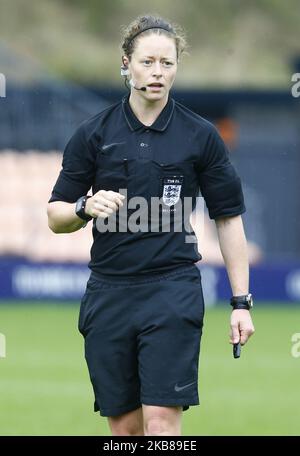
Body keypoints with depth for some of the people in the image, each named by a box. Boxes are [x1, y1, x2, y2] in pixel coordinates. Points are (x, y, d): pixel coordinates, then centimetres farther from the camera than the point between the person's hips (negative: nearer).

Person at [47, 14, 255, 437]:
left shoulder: (201, 136, 2)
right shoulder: (93, 134, 5)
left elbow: (229, 217, 6)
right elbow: (56, 216, 9)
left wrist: (241, 302, 1)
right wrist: (86, 207, -14)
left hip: (173, 292, -2)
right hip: (107, 294, 2)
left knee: (161, 423, -13)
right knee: (125, 426, 6)